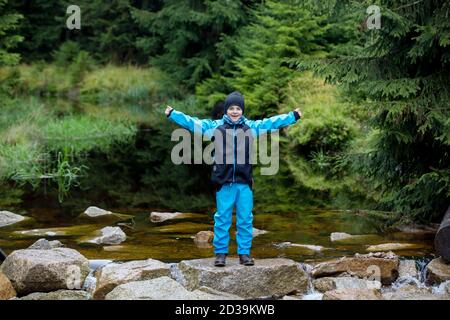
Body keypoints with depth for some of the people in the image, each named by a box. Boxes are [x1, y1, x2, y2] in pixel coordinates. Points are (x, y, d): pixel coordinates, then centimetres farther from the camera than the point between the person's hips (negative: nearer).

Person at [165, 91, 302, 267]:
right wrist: (172, 114, 0)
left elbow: (273, 122, 12)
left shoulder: (251, 127, 8)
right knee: (222, 219, 4)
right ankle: (220, 252, 13)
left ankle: (244, 253, 15)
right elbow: (191, 122, 4)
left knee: (245, 219, 6)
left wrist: (293, 116, 11)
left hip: (244, 182, 1)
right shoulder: (215, 126, 4)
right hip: (223, 182, -1)